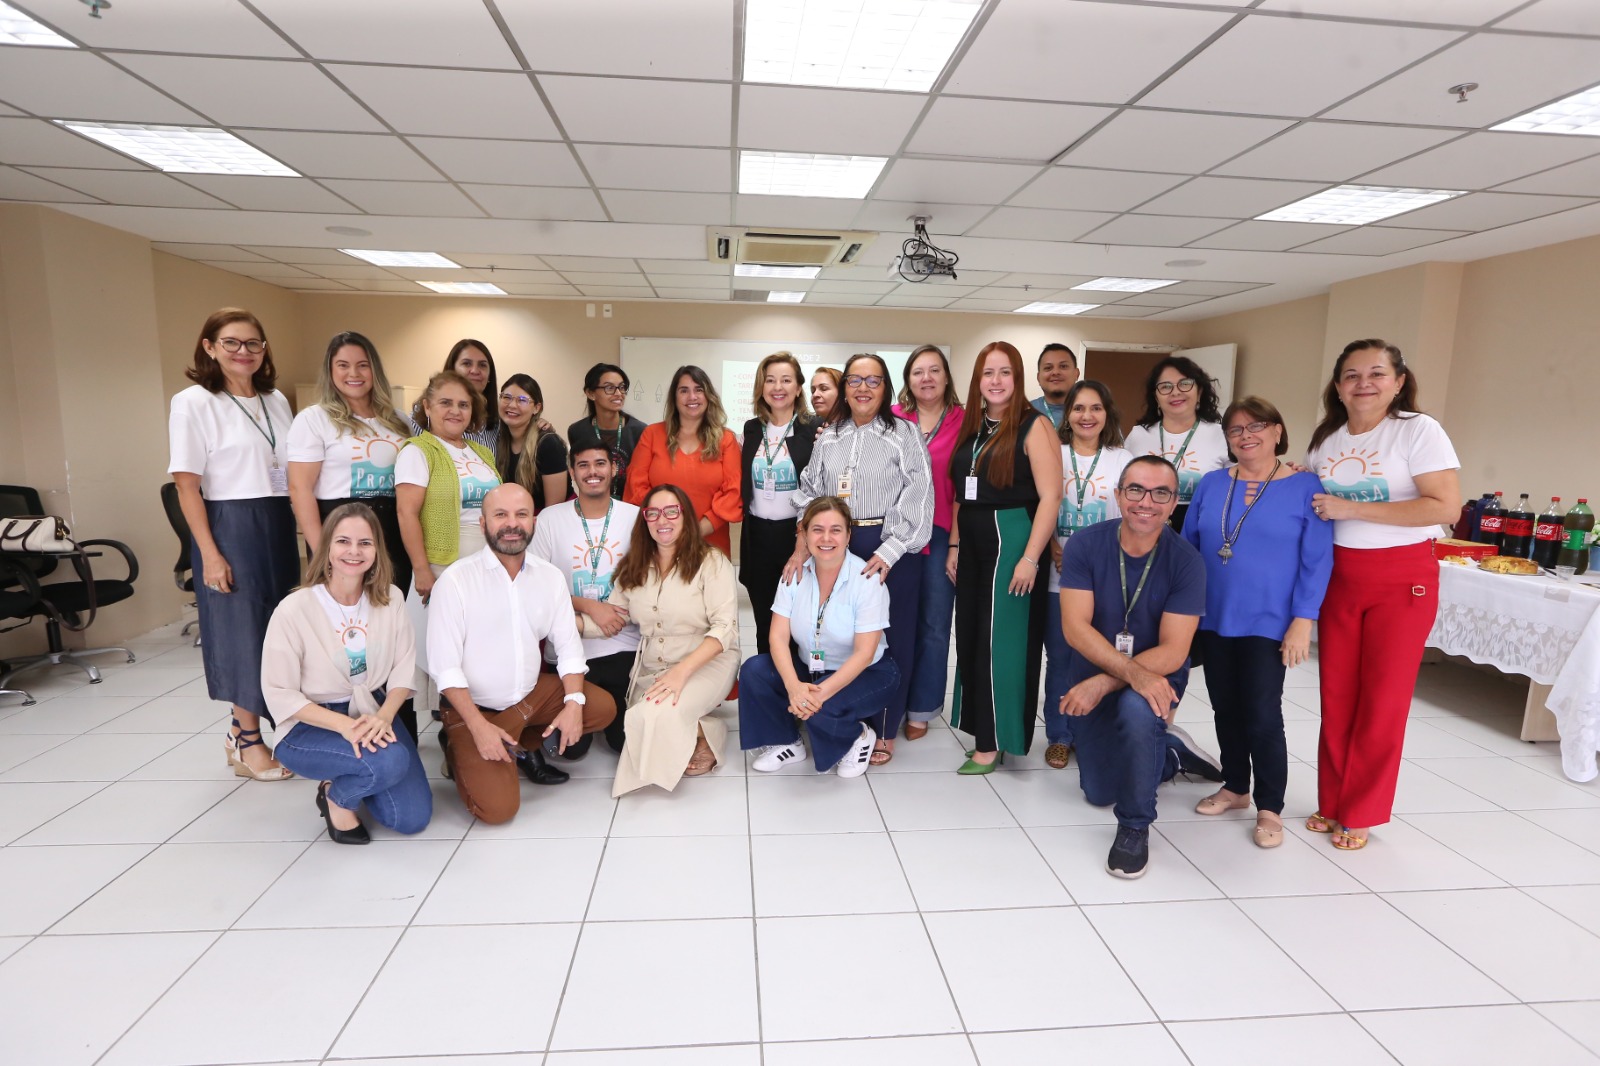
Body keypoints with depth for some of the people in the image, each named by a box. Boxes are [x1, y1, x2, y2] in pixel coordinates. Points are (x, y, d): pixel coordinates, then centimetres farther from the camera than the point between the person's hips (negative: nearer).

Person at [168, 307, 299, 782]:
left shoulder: (276, 400, 11)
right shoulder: (192, 403, -5)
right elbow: (187, 484, -9)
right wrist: (209, 553, -15)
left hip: (279, 527, 6)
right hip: (230, 527, -6)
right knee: (243, 630, 0)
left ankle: (243, 728, 25)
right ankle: (248, 746, 13)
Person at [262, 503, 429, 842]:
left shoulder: (390, 598, -5)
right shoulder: (294, 610, -17)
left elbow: (404, 669, -2)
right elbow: (280, 695, -14)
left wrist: (384, 716, -21)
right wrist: (345, 725, -25)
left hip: (374, 715, 4)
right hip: (311, 726, -4)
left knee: (413, 818, -8)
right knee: (391, 761, -33)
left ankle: (355, 779, 22)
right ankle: (336, 796, 1)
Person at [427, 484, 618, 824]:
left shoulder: (550, 576, -2)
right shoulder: (456, 580, -17)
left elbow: (568, 645, 0)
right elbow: (444, 665, -16)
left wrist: (574, 703, -15)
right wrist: (479, 726, -23)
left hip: (533, 693, 5)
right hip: (474, 707, -5)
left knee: (602, 707, -12)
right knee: (499, 808, -15)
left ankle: (525, 745, 11)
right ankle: (462, 753, 17)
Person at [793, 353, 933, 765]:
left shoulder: (904, 433, -2)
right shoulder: (828, 437, 11)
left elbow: (917, 500, -9)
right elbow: (810, 495, 11)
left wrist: (887, 554, -17)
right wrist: (802, 548, -2)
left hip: (889, 550, -3)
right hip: (835, 547, 3)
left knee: (890, 638, 5)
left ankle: (884, 730, 20)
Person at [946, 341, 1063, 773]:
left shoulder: (1034, 426, -8)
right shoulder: (971, 427, 11)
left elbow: (1050, 496, -14)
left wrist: (1030, 558, -19)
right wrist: (954, 546, 11)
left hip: (1011, 542, -7)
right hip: (972, 544, 7)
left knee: (1001, 641, 0)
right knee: (969, 638, 11)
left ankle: (994, 741, 13)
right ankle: (981, 728, 27)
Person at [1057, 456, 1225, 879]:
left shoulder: (1186, 561, -19)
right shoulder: (1084, 544, -18)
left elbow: (1172, 653, -22)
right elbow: (1075, 628, -23)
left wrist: (1105, 682, -33)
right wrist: (1135, 673, -36)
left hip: (1157, 675, -2)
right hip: (1093, 676, 3)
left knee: (1136, 710, -38)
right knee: (1098, 792, 13)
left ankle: (1135, 826, -14)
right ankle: (1171, 751, 42)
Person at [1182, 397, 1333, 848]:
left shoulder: (1305, 487, -5)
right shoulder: (1211, 484, 5)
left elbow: (1317, 561, -7)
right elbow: (1187, 548, 10)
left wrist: (1302, 621, -13)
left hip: (1267, 624, -4)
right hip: (1214, 620, 4)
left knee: (1262, 716, -2)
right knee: (1226, 709, 14)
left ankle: (1270, 808, 15)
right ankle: (1235, 787, 31)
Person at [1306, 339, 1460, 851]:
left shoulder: (1418, 430, -9)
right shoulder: (1325, 439, 7)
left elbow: (1446, 506, -18)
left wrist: (1352, 509, -20)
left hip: (1402, 580, -4)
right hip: (1338, 578, 5)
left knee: (1383, 702, 4)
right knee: (1336, 697, 9)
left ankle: (1360, 815, 17)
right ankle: (1332, 804, 23)